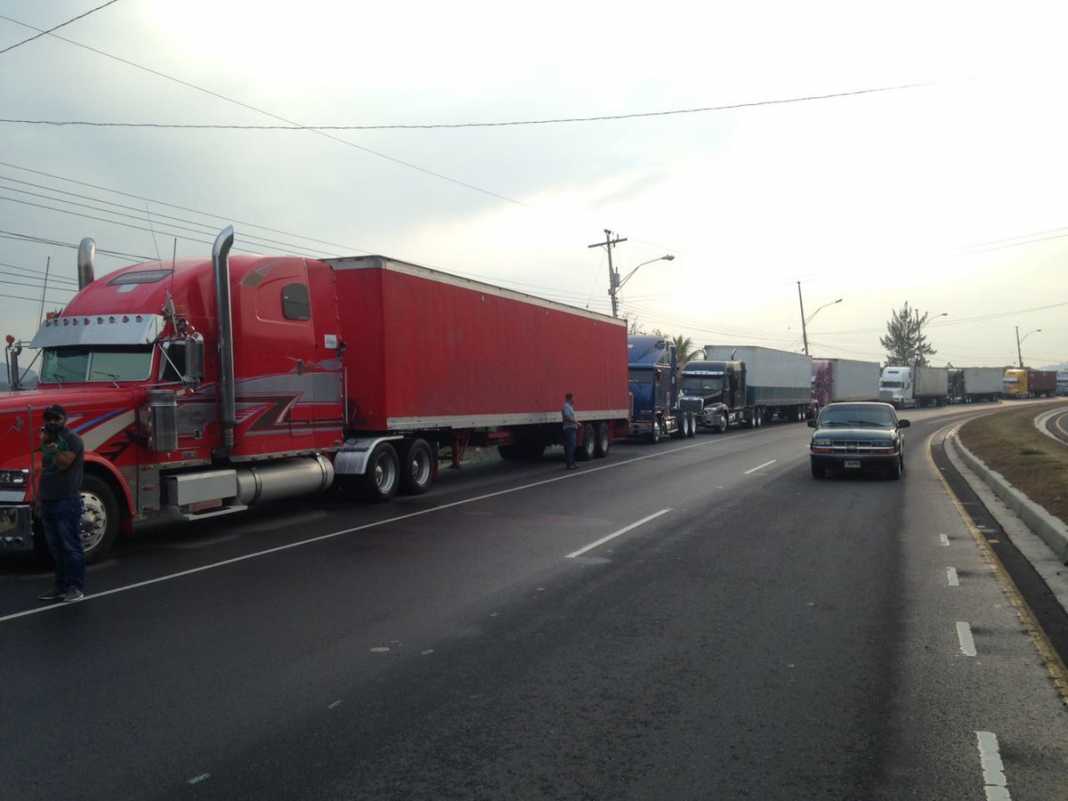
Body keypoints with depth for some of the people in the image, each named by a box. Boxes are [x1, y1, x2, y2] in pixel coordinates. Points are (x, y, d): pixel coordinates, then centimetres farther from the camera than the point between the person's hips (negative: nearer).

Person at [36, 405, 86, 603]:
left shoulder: (72, 439, -7)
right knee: (56, 548, 11)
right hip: (48, 501, 8)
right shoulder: (49, 439, 18)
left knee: (71, 546, -5)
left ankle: (76, 588, 0)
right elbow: (45, 470, 21)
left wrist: (50, 445, -15)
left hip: (67, 501, -8)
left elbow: (64, 463, -20)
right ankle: (61, 587, 17)